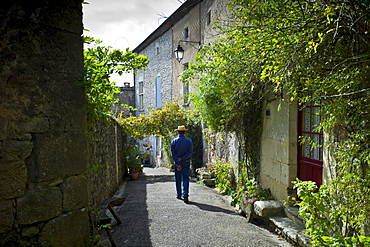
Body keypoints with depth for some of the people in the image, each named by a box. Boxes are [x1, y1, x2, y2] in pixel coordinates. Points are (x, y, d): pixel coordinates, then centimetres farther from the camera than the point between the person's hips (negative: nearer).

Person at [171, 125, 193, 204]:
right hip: (186, 162, -1)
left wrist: (178, 163, -10)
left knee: (178, 179, 13)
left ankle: (178, 195, 22)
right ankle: (185, 195, -12)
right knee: (185, 179, 1)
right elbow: (190, 152, -11)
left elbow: (173, 154, -8)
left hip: (177, 162, 1)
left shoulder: (174, 141, -2)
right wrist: (181, 158, -11)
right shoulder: (189, 141, -1)